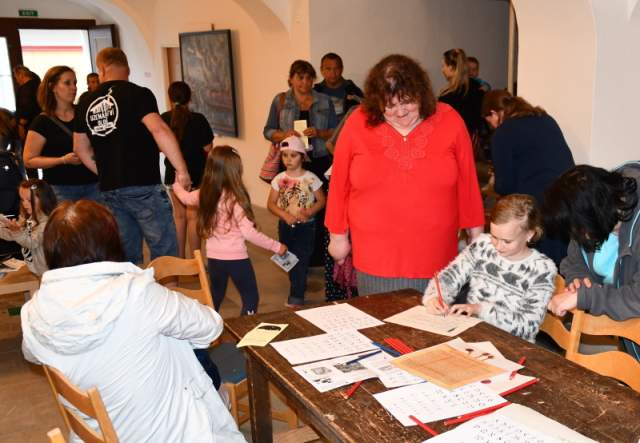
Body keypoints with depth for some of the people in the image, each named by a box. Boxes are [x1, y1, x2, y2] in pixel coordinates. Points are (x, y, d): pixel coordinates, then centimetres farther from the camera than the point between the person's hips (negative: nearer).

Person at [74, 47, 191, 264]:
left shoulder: (87, 103, 9)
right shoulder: (137, 94, -8)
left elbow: (81, 148, 19)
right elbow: (159, 130, -22)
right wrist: (182, 169, -18)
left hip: (109, 191, 6)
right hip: (144, 187, -6)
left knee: (125, 257, 15)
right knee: (165, 254, 2)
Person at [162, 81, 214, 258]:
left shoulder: (164, 119, -5)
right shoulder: (198, 119, -13)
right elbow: (207, 148, -11)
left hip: (173, 172, 3)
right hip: (196, 173, -3)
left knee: (179, 215, 15)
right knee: (193, 215, 2)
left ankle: (180, 258, 21)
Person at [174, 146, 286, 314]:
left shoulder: (204, 194, -2)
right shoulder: (234, 199, -20)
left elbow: (185, 197, 20)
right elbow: (249, 233, -22)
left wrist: (176, 183, 42)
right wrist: (276, 246, -13)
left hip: (214, 257, 6)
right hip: (236, 258, -6)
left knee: (215, 297, 24)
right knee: (250, 298, 8)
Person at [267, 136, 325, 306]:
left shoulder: (310, 178, -8)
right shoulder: (279, 179, -2)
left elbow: (321, 201, -3)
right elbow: (271, 203, -2)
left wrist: (308, 212, -20)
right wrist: (285, 215, -18)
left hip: (306, 226, -3)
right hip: (285, 226, 3)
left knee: (301, 260, -4)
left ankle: (296, 298, 3)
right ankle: (299, 287, 32)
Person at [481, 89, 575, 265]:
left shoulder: (503, 133, -3)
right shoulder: (546, 119, 16)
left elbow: (505, 187, -3)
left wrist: (495, 183, 20)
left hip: (538, 206, -6)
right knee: (561, 268, 12)